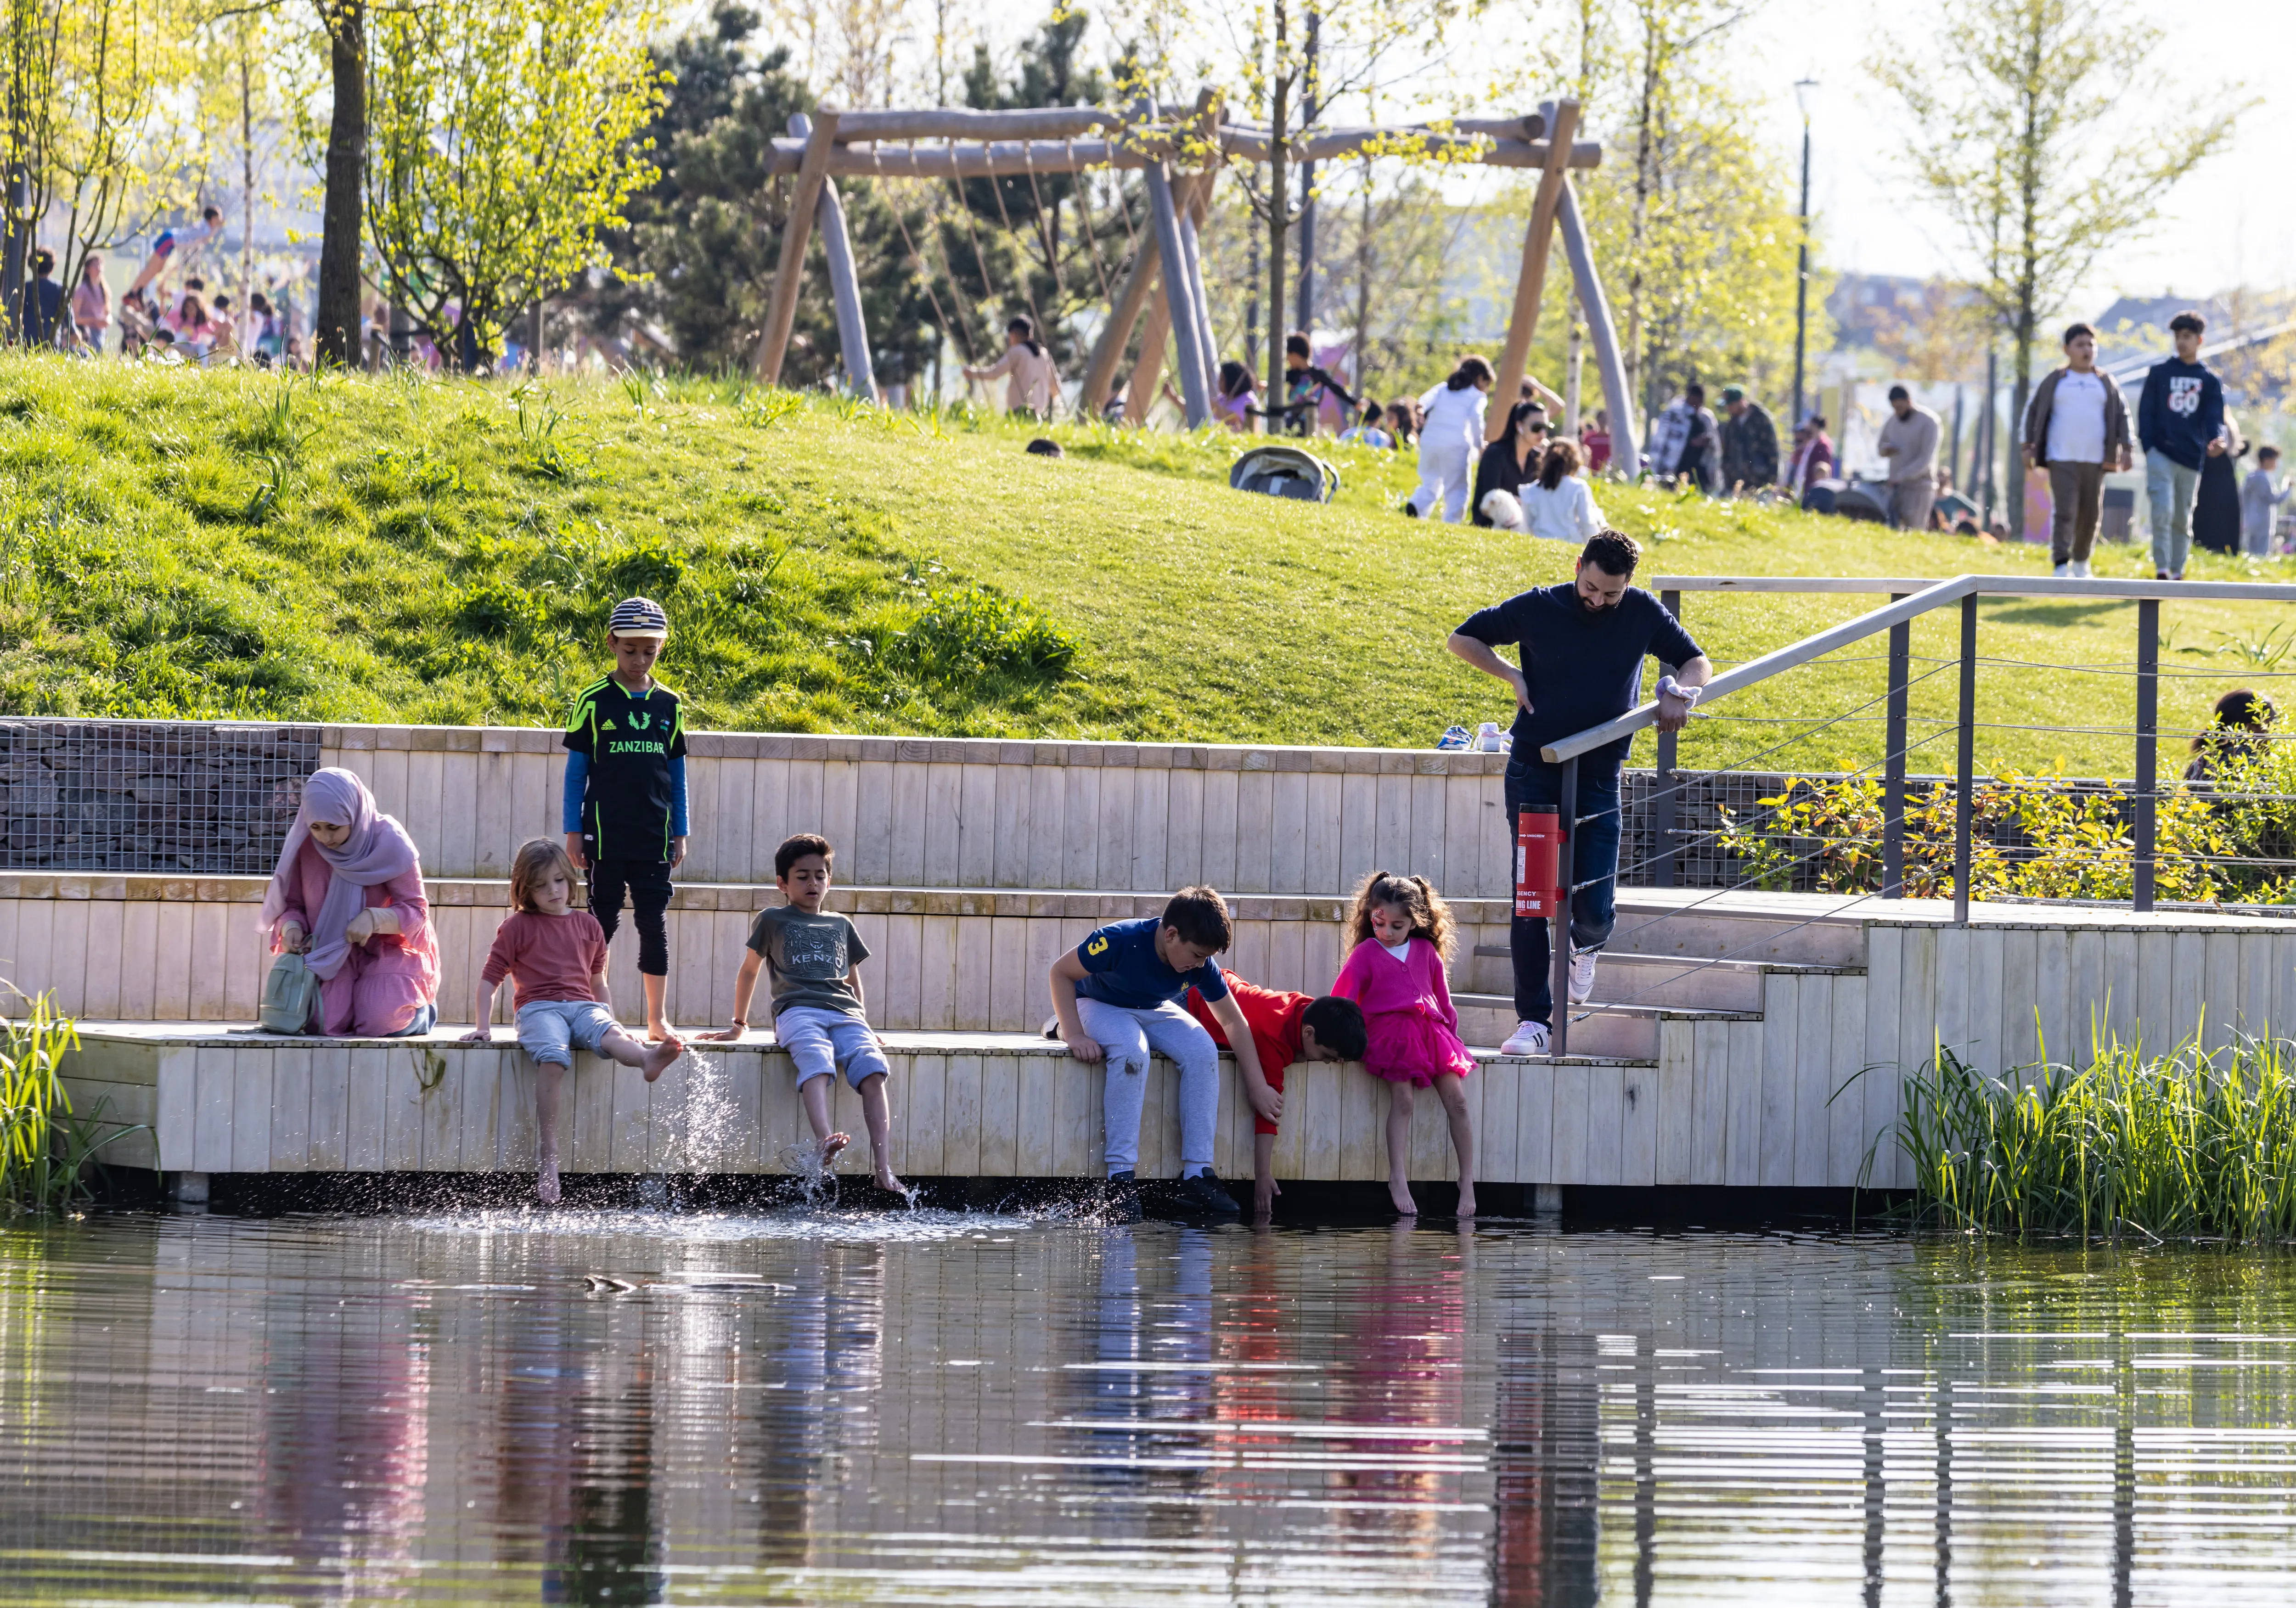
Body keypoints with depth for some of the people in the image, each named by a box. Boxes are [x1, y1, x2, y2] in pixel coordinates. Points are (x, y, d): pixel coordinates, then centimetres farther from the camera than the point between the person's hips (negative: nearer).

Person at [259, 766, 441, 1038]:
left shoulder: (389, 842, -18)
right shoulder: (303, 843, -9)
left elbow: (415, 912, -13)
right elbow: (292, 904, 3)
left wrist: (374, 919, -32)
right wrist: (291, 926, -21)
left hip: (387, 952, -3)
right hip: (332, 959, 3)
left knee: (380, 1021, -25)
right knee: (320, 1021, -20)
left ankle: (421, 1008, 13)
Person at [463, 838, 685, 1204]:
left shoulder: (589, 926, 21)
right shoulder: (518, 927, 11)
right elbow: (490, 979, 11)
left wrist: (611, 1020, 22)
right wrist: (483, 1028, 2)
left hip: (582, 1006, 3)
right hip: (538, 1007, -3)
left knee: (607, 1034, -34)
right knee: (553, 1057, -35)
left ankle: (647, 1059, -72)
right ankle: (547, 1159, -40)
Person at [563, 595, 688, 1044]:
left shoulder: (669, 705, 8)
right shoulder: (594, 700, 0)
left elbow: (677, 773, 13)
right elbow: (576, 769, 2)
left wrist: (679, 834, 10)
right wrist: (573, 832, -2)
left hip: (655, 835, 2)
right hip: (606, 834, -2)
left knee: (654, 923, 3)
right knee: (603, 920, 2)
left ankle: (657, 1018, 8)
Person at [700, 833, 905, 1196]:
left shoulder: (841, 925, 29)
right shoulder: (773, 921, 20)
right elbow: (749, 971, 26)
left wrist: (862, 1024, 27)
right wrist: (739, 1026, 27)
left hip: (844, 1012, 3)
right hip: (797, 1010, -3)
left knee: (873, 1072, -27)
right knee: (817, 1063, -38)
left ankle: (883, 1169, -40)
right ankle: (826, 1143, -64)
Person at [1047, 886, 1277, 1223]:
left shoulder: (1201, 965, -19)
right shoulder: (1121, 941, -32)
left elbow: (1234, 1022, -7)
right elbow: (1061, 972, -20)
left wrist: (1258, 1088, -7)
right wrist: (1074, 1035, -28)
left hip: (1153, 1011, 4)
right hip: (1098, 1006, -4)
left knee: (1202, 1051, -25)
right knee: (1132, 1051, -38)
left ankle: (1197, 1175, -24)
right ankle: (1120, 1179, -37)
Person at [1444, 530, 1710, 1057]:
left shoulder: (1643, 614, -2)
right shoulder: (1537, 609, -5)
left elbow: (1697, 664, 12)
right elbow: (1463, 639, 7)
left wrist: (1678, 693, -11)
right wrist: (1514, 677, -7)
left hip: (1598, 778, 1)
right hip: (1534, 773, -1)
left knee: (1593, 909, -7)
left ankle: (1586, 944, 31)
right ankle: (1533, 1019, 2)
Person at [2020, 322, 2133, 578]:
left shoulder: (2106, 383, 10)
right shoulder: (2054, 381, 5)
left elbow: (2122, 415, 12)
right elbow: (2033, 412, 9)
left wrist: (2125, 448, 2)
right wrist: (2029, 447, 2)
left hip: (2095, 460, 2)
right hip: (2061, 460, -2)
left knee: (2090, 514, 6)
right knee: (2064, 512, -11)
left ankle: (2081, 562, 23)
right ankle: (2062, 566, -15)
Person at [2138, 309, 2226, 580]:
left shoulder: (2210, 381, 10)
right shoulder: (2159, 374, 9)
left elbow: (2214, 418, 2)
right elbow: (2146, 413, 5)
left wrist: (2216, 442, -20)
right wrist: (2149, 447, -9)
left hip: (2191, 458, 2)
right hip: (2161, 454, -2)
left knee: (2183, 519, 8)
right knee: (2163, 511, -17)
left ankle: (2176, 573, 17)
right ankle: (2161, 571, -16)